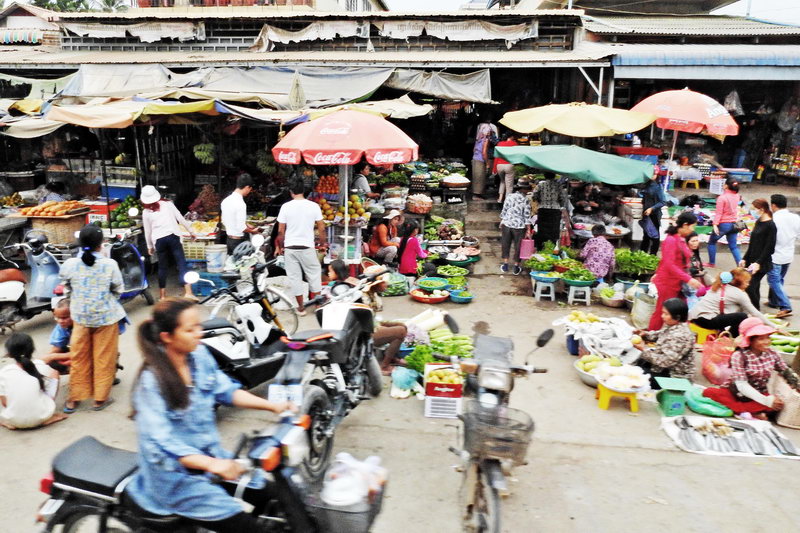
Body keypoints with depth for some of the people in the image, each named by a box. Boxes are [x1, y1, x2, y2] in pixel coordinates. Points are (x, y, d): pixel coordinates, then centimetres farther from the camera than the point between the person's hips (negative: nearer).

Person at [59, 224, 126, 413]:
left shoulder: (69, 265, -11)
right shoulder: (110, 265, -17)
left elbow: (68, 288, 5)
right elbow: (118, 291, -5)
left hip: (80, 316, 2)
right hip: (106, 316, -2)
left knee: (79, 357, 14)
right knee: (104, 358, 10)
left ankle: (74, 399, 24)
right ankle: (100, 398, 18)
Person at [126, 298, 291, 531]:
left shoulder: (199, 355, -5)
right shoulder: (151, 382, -23)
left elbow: (226, 390, 5)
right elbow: (160, 442, -28)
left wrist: (272, 405, -4)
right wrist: (211, 464, -40)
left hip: (211, 455, 7)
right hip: (175, 477, -6)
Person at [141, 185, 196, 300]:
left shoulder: (146, 212, 7)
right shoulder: (167, 204, 4)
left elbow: (147, 231, 11)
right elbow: (180, 218, 2)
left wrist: (150, 246, 22)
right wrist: (190, 231, 11)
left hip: (159, 240, 2)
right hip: (173, 236, -1)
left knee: (163, 267, 13)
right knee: (181, 264, -4)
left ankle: (162, 294, 19)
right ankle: (188, 292, -12)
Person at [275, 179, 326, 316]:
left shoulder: (286, 206, -4)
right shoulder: (313, 206, -4)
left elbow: (280, 230, -2)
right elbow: (321, 228, 0)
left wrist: (280, 246, 11)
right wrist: (323, 242, 14)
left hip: (290, 247, 1)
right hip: (307, 247, 0)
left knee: (294, 277, 8)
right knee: (314, 274, 14)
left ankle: (301, 307, 15)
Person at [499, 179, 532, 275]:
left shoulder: (509, 197, -4)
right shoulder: (525, 200, -11)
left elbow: (503, 211, 1)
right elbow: (527, 217, -10)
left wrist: (501, 223, 13)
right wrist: (528, 230, -4)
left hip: (506, 224, 2)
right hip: (519, 227, -2)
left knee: (505, 245, 16)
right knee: (518, 247, 12)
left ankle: (505, 265, 22)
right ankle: (516, 268, 20)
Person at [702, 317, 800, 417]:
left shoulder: (772, 355, -1)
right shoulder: (739, 356, -15)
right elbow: (742, 385, -21)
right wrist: (766, 400, -29)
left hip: (759, 396, 3)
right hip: (737, 395, -3)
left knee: (780, 403, -28)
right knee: (709, 392, -31)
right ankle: (753, 413, -30)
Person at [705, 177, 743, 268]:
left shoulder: (722, 197, -17)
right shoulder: (736, 196, 2)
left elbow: (718, 213, -21)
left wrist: (715, 224, -22)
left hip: (724, 224, -6)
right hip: (733, 224, 6)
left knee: (711, 242, 14)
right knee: (733, 246, 11)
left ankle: (711, 263, 19)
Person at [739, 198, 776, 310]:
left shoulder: (770, 225, -13)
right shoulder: (758, 222, 11)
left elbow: (769, 248, -16)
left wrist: (758, 263, -21)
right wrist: (745, 259, 14)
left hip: (761, 264, -8)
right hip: (751, 261, 8)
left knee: (750, 288, -12)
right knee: (754, 288, 13)